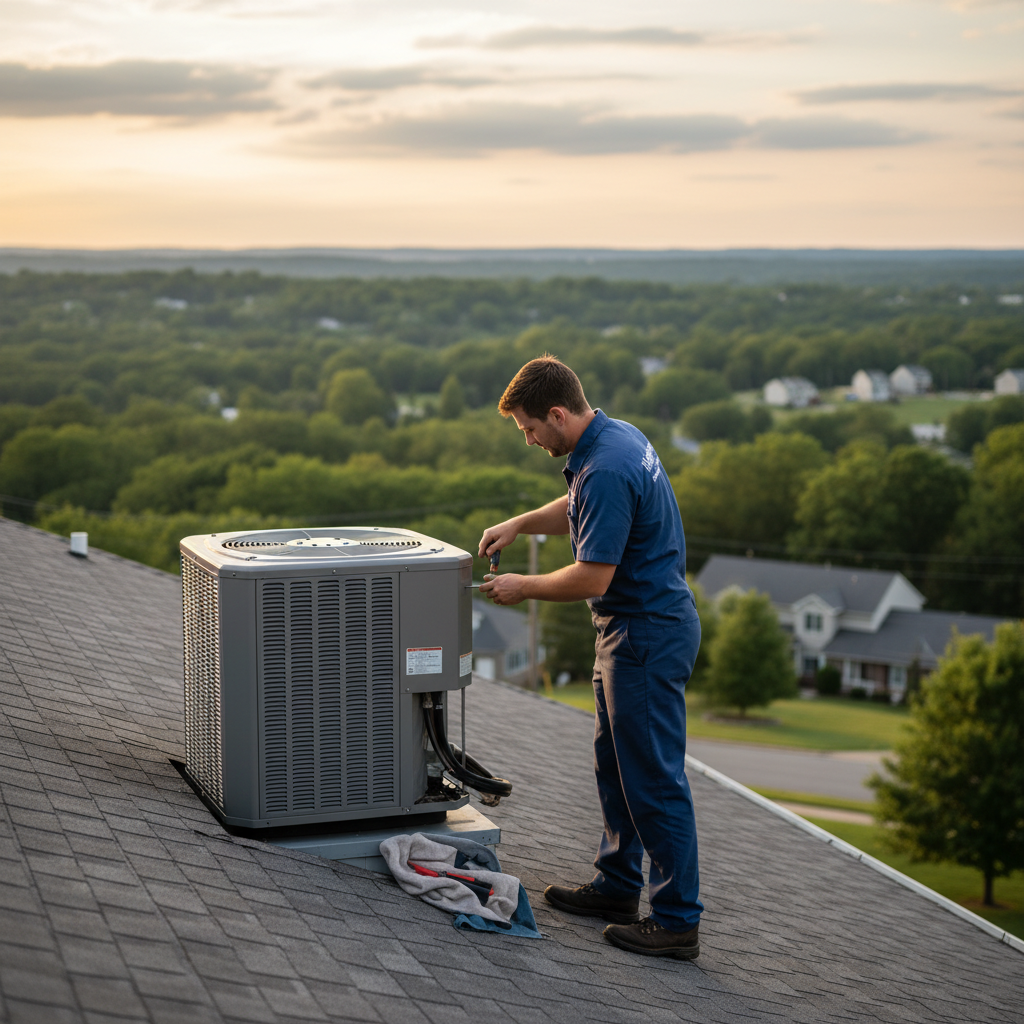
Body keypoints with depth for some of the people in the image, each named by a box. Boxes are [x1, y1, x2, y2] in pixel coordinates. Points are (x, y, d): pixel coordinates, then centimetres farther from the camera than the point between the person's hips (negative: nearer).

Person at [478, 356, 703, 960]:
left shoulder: (606, 470, -25)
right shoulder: (615, 435, 8)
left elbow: (592, 577, -24)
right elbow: (579, 509, 27)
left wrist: (522, 588, -9)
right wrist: (521, 524, 13)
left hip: (649, 634, -11)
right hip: (636, 626, 11)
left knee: (655, 776, -4)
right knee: (616, 763, 19)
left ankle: (678, 921, 3)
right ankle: (618, 886, 31)